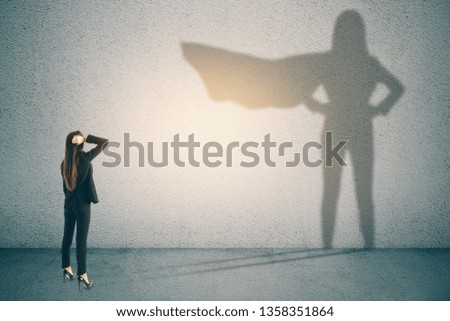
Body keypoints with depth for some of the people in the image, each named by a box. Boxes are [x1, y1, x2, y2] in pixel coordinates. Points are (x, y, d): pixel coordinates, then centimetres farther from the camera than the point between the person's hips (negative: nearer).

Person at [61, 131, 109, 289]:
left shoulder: (64, 162, 3)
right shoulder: (84, 157, -14)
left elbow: (65, 185, 10)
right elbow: (105, 142, -10)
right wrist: (85, 138, -11)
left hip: (68, 203, 6)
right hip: (82, 204, -6)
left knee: (67, 237, 13)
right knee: (81, 240, -4)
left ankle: (66, 269, 24)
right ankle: (82, 275, -3)